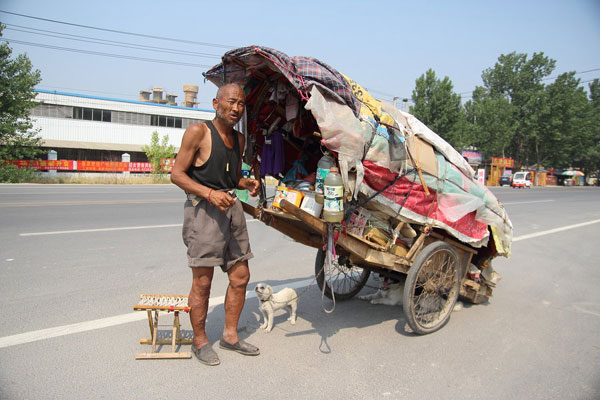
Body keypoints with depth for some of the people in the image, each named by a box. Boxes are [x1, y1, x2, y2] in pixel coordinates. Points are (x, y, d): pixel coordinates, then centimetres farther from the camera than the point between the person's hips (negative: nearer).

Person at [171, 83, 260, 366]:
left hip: (231, 208, 8)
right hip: (203, 209, -7)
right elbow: (177, 174, -10)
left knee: (240, 276, 11)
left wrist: (247, 183, 4)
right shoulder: (198, 132, -7)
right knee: (203, 282, -1)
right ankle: (200, 341, 19)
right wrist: (210, 193, -22)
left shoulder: (239, 139, 15)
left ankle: (230, 335, 27)